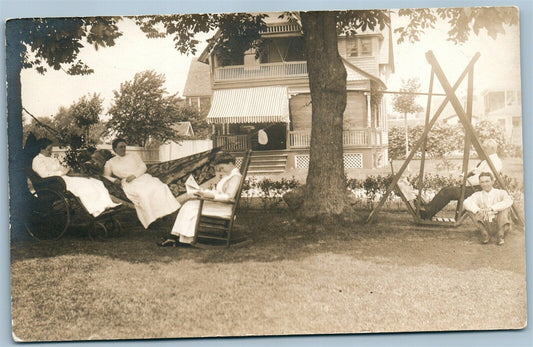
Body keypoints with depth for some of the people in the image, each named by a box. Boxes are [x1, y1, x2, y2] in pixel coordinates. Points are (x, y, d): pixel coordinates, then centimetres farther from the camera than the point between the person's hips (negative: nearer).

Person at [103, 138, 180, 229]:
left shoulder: (133, 155, 24)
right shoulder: (110, 162, 20)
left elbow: (143, 167, 12)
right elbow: (105, 176, 14)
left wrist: (135, 175, -7)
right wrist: (114, 180, -8)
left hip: (142, 177, 3)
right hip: (129, 184, -3)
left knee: (159, 187, -29)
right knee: (142, 193, -36)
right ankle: (152, 219, -37)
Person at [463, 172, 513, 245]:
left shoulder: (500, 193, 2)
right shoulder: (478, 195, 6)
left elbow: (509, 201, -21)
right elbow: (467, 202, -15)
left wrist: (492, 208, -34)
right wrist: (478, 210, -37)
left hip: (499, 225, -1)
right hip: (486, 226, 1)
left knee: (506, 207, -23)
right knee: (469, 208, -15)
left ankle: (500, 235, -30)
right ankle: (484, 234, -25)